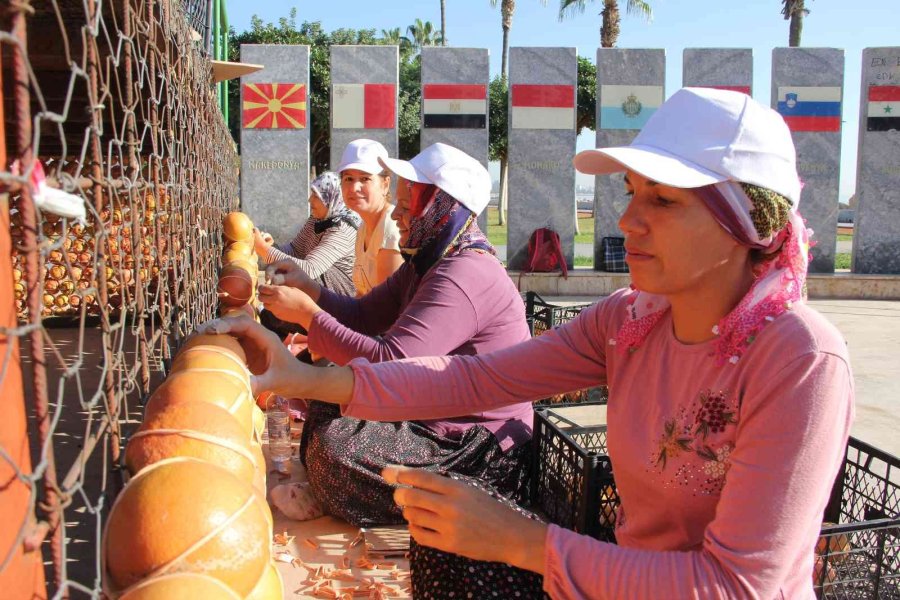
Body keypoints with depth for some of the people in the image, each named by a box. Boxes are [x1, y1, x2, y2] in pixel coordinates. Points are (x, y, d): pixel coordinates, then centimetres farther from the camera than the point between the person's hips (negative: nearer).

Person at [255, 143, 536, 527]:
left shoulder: (464, 276, -25)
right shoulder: (428, 264, 10)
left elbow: (389, 363, -31)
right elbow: (364, 316, 13)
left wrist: (308, 315, -22)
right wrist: (309, 289, -4)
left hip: (480, 450, -11)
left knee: (333, 442, -22)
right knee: (327, 408, 12)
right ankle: (312, 491, 30)